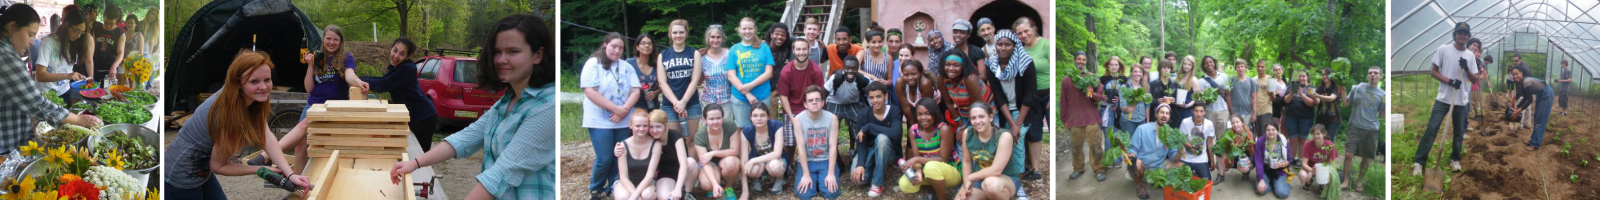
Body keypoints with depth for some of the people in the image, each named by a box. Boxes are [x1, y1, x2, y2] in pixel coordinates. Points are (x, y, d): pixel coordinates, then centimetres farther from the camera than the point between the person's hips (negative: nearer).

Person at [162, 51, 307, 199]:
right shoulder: (229, 114, -30)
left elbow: (267, 137, -13)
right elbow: (217, 166, -19)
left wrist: (290, 174, -24)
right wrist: (261, 170, -14)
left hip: (201, 170, 8)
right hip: (180, 176, -8)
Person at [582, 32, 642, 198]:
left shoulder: (626, 67, 11)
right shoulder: (593, 64, -4)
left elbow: (635, 91, 5)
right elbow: (590, 92, -14)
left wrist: (624, 109, -14)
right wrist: (616, 109, -17)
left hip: (623, 121, 5)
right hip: (600, 120, -5)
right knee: (604, 158, -7)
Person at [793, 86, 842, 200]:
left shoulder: (832, 118, -10)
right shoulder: (798, 119, -12)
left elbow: (833, 146, -11)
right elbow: (801, 147, -13)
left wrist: (831, 173, -18)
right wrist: (806, 175, -17)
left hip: (826, 160, 0)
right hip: (807, 161, 0)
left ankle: (821, 180, 15)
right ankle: (814, 180, 14)